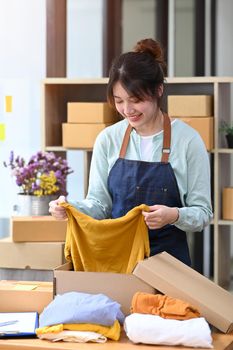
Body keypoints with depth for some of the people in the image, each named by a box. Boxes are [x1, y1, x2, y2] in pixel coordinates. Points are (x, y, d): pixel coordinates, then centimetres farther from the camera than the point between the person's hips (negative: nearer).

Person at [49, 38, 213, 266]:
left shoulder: (188, 140, -10)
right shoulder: (108, 139, 0)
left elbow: (202, 213, -7)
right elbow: (99, 203, 3)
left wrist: (174, 216, -27)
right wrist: (71, 208, -17)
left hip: (169, 258, -2)